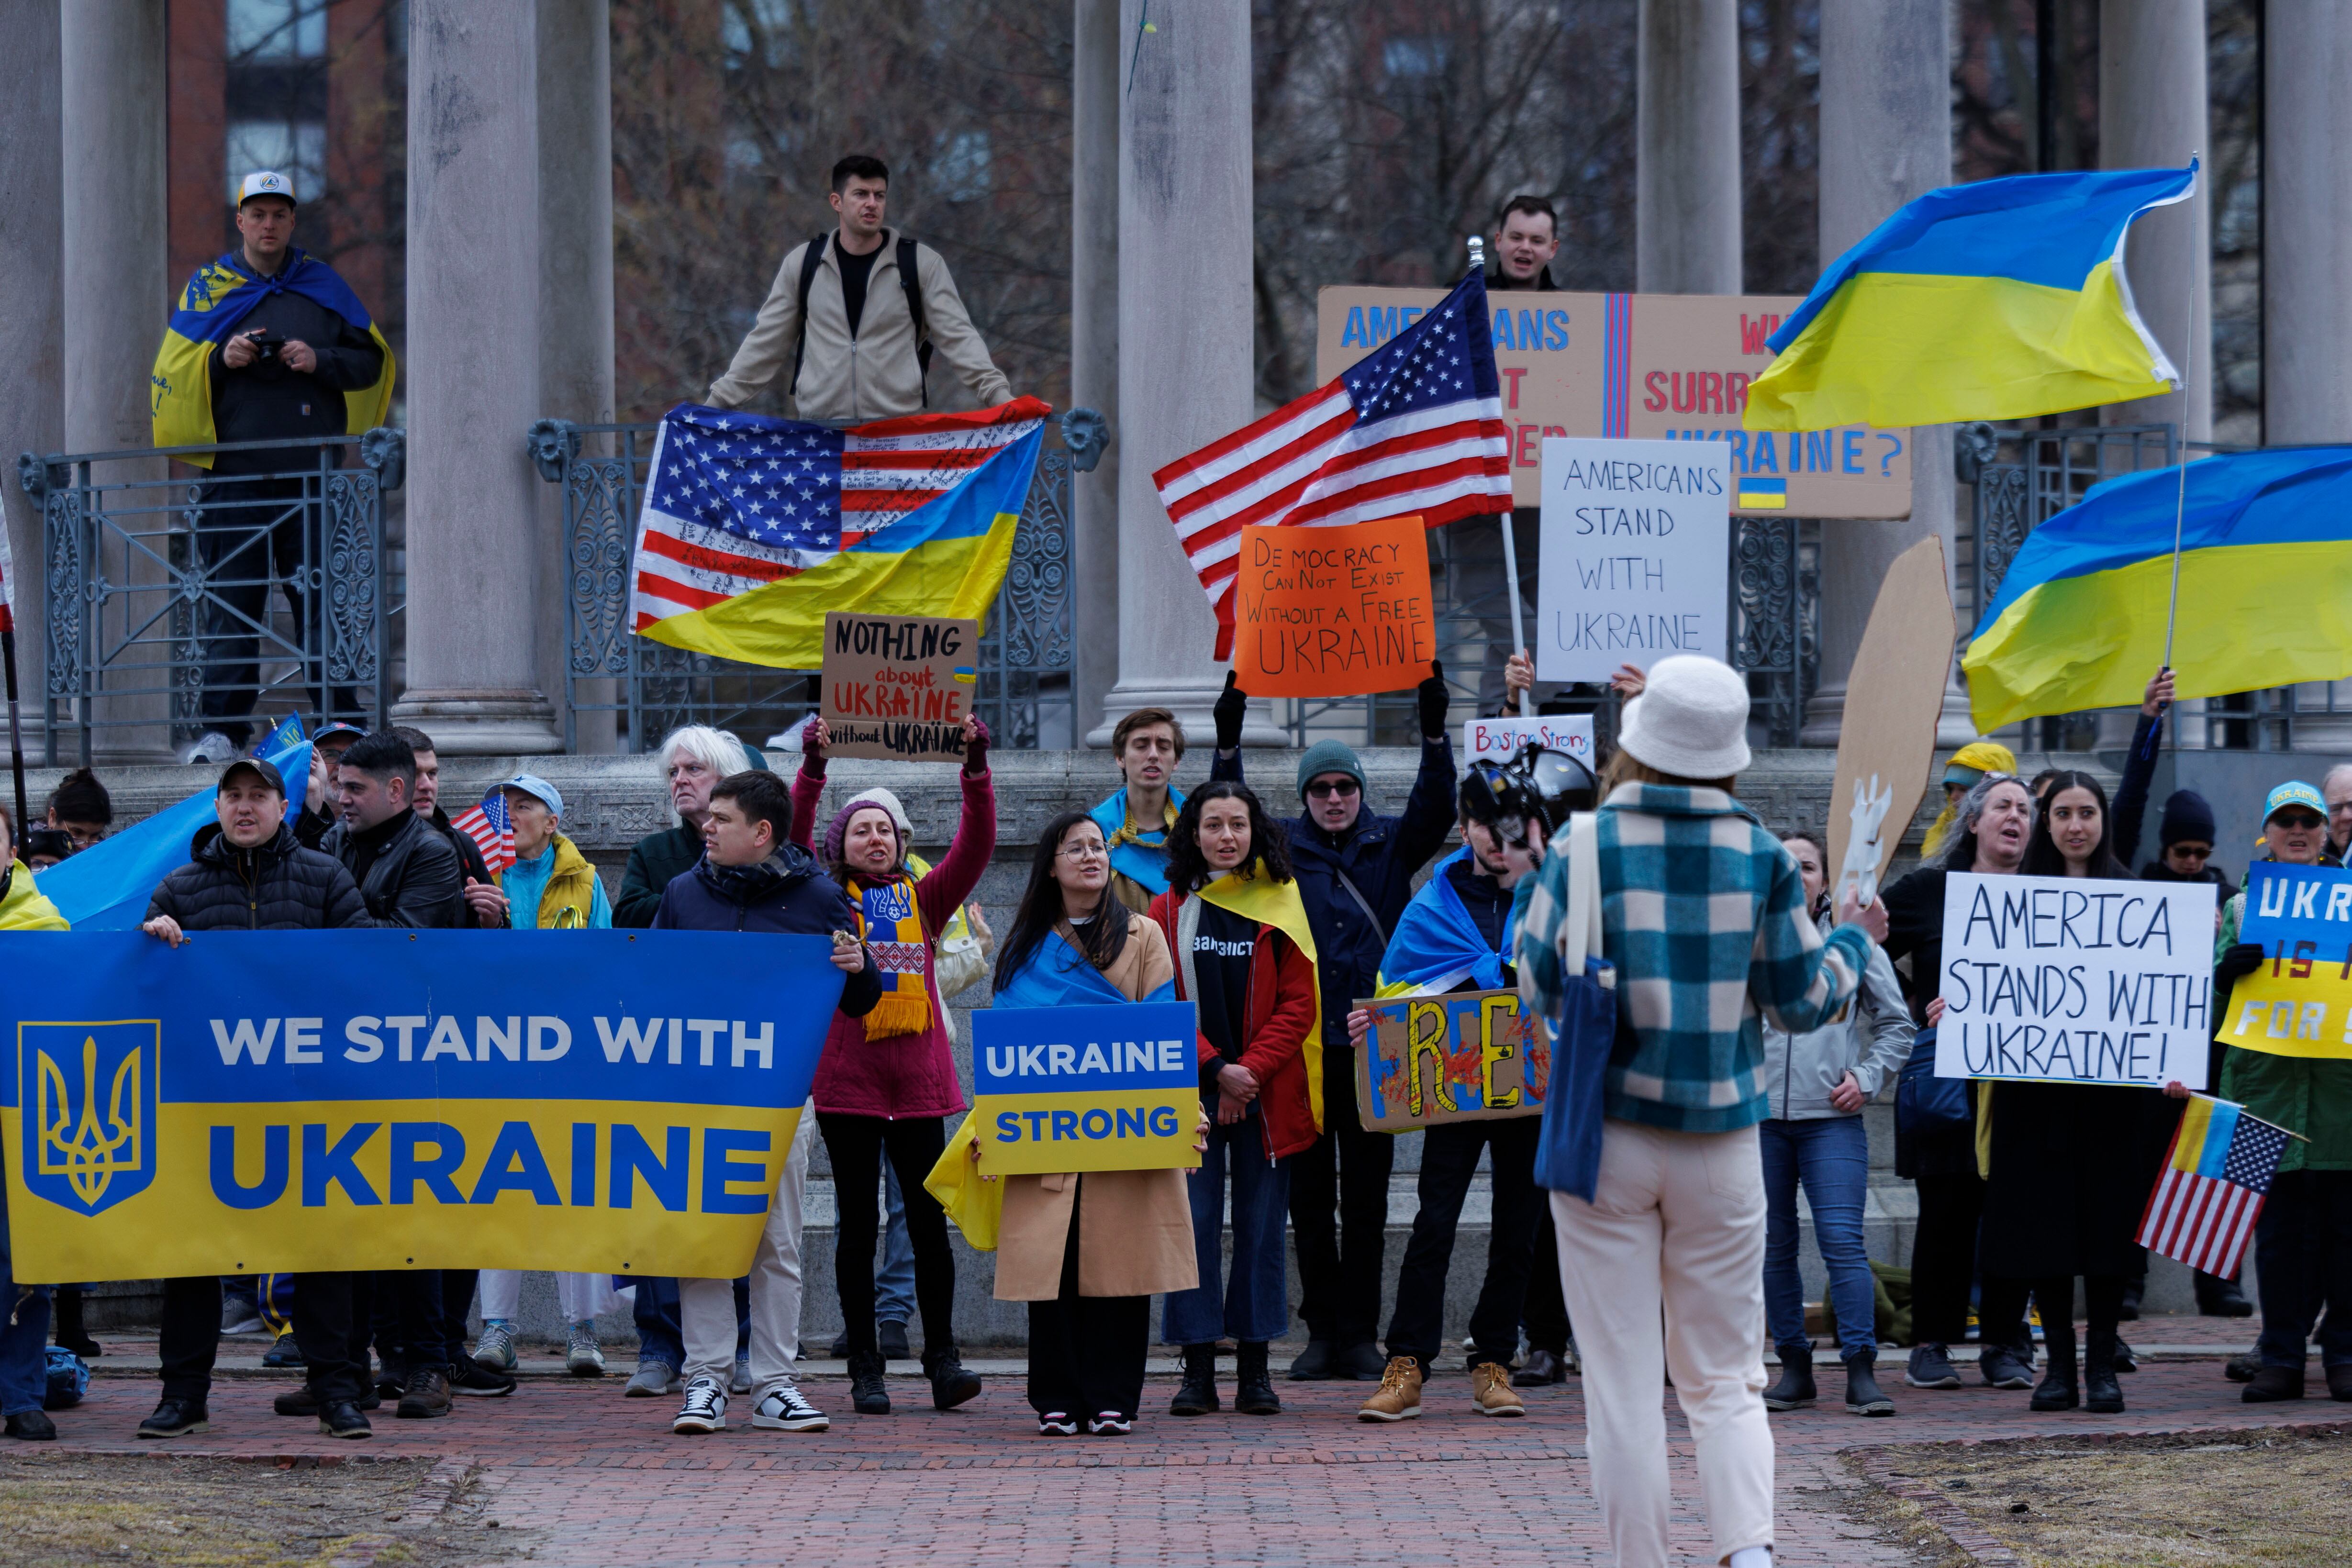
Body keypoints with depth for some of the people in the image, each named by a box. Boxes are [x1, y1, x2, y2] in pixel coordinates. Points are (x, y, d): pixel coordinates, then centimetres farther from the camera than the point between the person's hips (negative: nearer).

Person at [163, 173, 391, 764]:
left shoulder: (323, 286, 11)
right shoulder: (207, 288, 11)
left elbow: (370, 361, 10)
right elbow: (172, 372, 8)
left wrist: (320, 361, -8)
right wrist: (221, 360, -10)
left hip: (312, 473, 0)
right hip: (234, 472, 0)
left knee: (324, 601, -2)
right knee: (230, 603, -2)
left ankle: (340, 720, 2)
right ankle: (222, 725, 0)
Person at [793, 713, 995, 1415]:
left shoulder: (925, 898, 12)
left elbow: (976, 844, 1)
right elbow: (792, 839, -8)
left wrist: (976, 768, -11)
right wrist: (813, 767, -19)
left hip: (920, 1078, 2)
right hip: (846, 1080, -2)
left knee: (928, 1219, 0)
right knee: (858, 1222, 2)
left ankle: (942, 1356, 8)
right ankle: (865, 1367, 6)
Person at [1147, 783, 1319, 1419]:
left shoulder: (1280, 907, 5)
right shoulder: (1168, 911, 6)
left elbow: (1297, 1004, 0)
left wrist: (1252, 1070, -11)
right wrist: (1217, 1068, -11)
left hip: (1267, 1096, 0)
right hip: (1189, 1092, 0)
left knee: (1261, 1224, 2)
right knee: (1193, 1225, -3)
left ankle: (1255, 1371, 7)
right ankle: (1198, 1369, 0)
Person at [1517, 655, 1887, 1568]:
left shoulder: (1585, 847, -9)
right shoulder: (1760, 856, -4)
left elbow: (1541, 991, -4)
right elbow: (1803, 1002, 3)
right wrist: (1852, 942, 23)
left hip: (1605, 1138, -2)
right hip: (1721, 1145, 2)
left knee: (1622, 1383, 4)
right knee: (1724, 1374, 10)